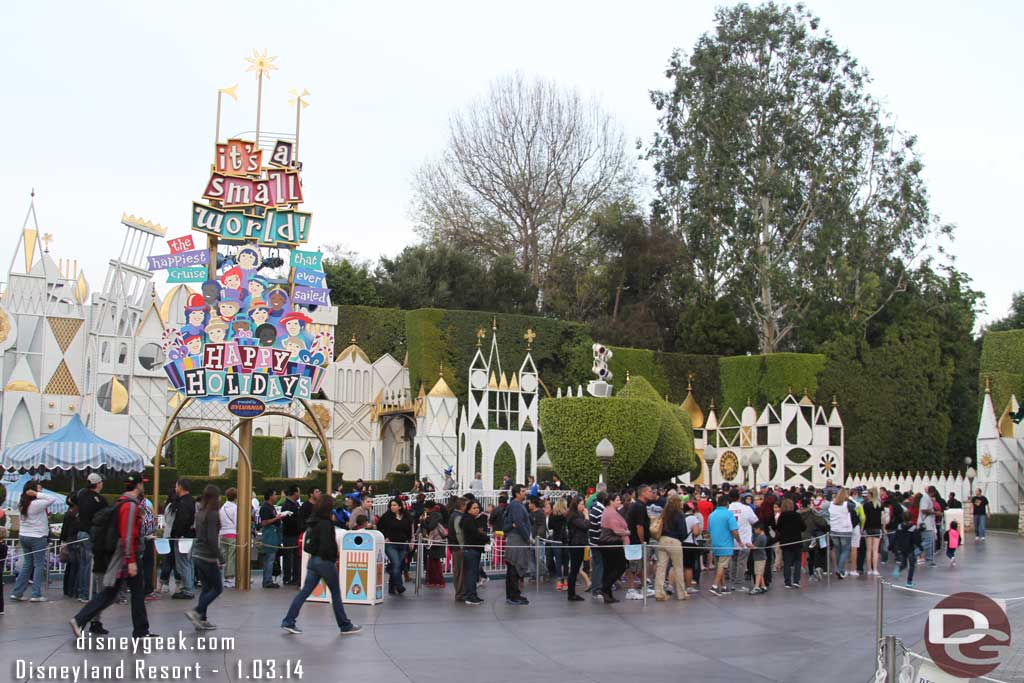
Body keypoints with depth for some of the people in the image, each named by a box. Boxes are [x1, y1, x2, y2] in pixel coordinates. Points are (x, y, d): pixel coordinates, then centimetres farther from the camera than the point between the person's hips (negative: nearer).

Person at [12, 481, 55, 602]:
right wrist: (37, 494, -17)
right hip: (37, 537, -7)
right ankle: (36, 594, 0)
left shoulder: (22, 504, 5)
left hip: (23, 536, 7)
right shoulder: (36, 504, -18)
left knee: (27, 565, 14)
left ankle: (17, 593, 14)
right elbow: (53, 499, -19)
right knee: (39, 565, 1)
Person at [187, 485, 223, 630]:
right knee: (217, 588, 3)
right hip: (208, 557, -8)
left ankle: (202, 620, 11)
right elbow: (212, 538, -20)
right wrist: (220, 557, -16)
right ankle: (196, 612, -9)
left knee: (206, 587, 14)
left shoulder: (200, 512, 9)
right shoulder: (213, 514, -15)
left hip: (196, 554, 8)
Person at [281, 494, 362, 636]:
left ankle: (288, 622, 4)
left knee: (305, 591, 7)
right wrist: (334, 557, -8)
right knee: (336, 593, 4)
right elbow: (327, 545, -23)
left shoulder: (313, 522, 9)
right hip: (325, 561, -8)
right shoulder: (326, 523, -17)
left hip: (313, 560, 8)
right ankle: (345, 626, 13)